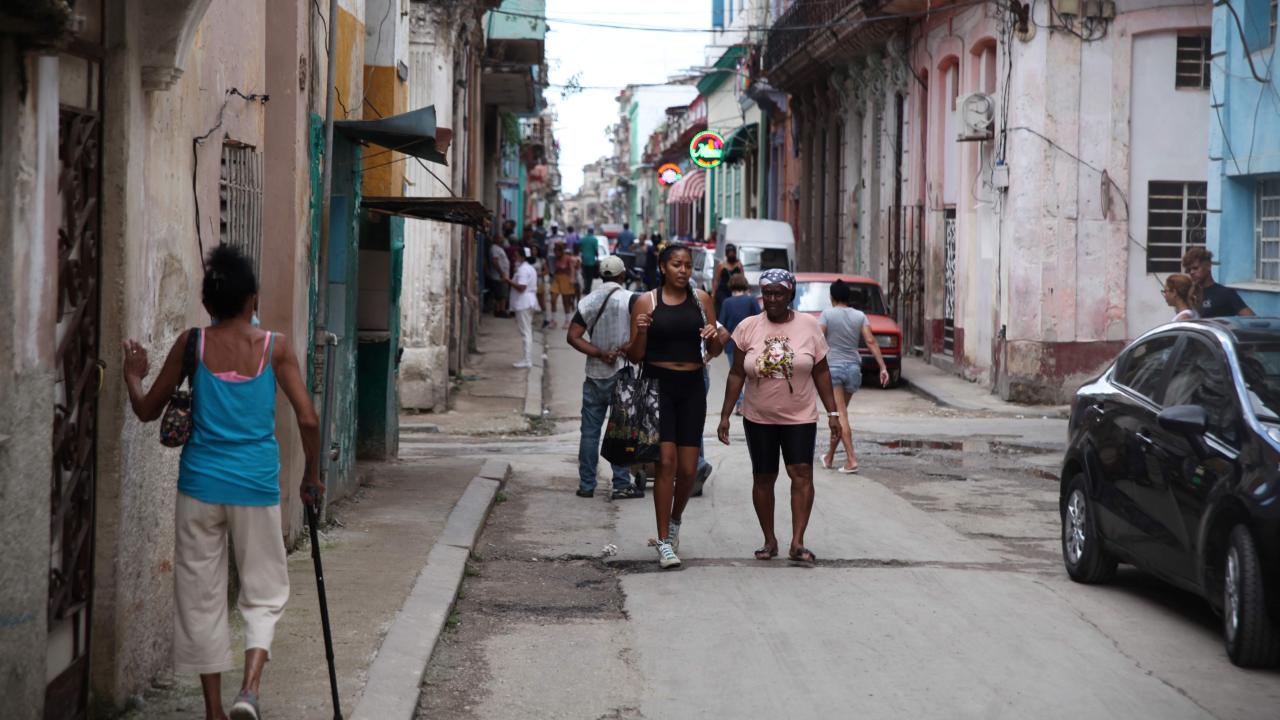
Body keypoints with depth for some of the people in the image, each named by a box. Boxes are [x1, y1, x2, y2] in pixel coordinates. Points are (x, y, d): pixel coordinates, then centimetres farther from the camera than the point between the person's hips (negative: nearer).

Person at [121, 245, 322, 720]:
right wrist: (312, 476, 9)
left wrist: (132, 378, 28)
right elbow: (308, 420, -5)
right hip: (256, 486, -1)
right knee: (264, 592, 11)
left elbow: (147, 411, 8)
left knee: (202, 595, 12)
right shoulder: (274, 347, -2)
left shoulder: (191, 345, 0)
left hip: (201, 484, 1)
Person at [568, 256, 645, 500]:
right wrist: (627, 349, -5)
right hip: (622, 373, -3)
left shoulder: (588, 301, 5)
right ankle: (621, 484, 1)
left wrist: (600, 354, -6)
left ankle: (586, 485, 10)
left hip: (594, 374, 3)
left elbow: (574, 336, -2)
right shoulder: (630, 299, -7)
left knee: (590, 431, 8)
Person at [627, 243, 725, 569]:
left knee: (688, 468, 4)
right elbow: (635, 356, 2)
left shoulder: (701, 299, 8)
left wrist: (714, 337, -7)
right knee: (666, 461, -13)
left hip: (692, 387, 3)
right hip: (658, 385, -3)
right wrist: (641, 332, -18)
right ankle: (664, 542, -7)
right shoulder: (647, 302, -1)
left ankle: (675, 521, 33)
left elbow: (715, 350, 15)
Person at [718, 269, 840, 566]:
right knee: (763, 478, 5)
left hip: (800, 418, -1)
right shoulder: (748, 328, 0)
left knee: (802, 473, -13)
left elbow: (821, 372, 4)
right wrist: (725, 416, 0)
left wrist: (832, 411, 0)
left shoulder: (808, 326, 0)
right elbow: (737, 374, 3)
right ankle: (769, 541, 17)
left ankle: (797, 542, -13)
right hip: (758, 418, 1)